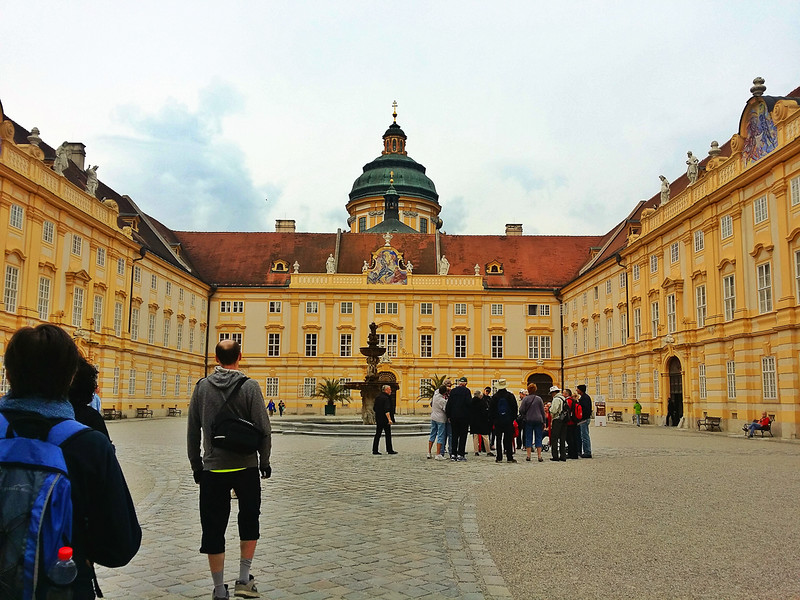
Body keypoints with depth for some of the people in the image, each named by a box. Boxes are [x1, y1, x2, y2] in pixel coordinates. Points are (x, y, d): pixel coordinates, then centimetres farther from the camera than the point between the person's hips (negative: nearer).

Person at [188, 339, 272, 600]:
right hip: (246, 468, -1)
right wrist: (264, 462, 4)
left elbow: (192, 432, 4)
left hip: (212, 470, 1)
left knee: (213, 530, 9)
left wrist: (196, 466, 14)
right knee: (249, 521, 19)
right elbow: (264, 429, -9)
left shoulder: (202, 387, 0)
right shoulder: (249, 386, -7)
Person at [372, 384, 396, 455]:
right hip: (385, 419, -8)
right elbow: (387, 410, -23)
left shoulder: (377, 397, 12)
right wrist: (389, 419, -27)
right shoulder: (386, 398, -14)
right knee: (388, 435, 0)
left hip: (378, 419, 8)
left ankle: (375, 450, 6)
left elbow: (374, 408, 19)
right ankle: (389, 450, 2)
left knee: (377, 435, 8)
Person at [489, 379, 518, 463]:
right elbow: (515, 408, 2)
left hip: (498, 421, 0)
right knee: (509, 439, 2)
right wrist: (513, 418, 10)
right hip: (508, 421, 0)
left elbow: (490, 409, 1)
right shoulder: (510, 396, -3)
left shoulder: (495, 396, -3)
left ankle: (499, 458, 4)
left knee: (498, 439, 5)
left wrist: (492, 419, 10)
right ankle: (509, 458, 1)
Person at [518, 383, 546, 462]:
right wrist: (544, 421, 11)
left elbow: (521, 410, -6)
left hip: (528, 421, -1)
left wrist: (523, 417, 12)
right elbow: (542, 411, 4)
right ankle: (539, 456, 2)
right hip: (538, 420, 1)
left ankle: (528, 456, 4)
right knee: (538, 438, 5)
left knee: (528, 438, 5)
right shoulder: (539, 398, 0)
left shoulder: (525, 399, -5)